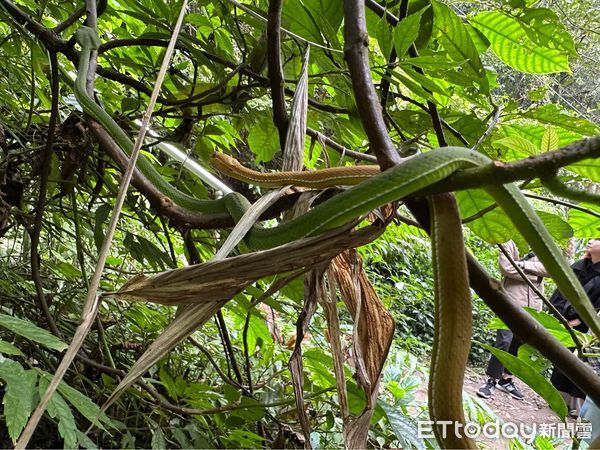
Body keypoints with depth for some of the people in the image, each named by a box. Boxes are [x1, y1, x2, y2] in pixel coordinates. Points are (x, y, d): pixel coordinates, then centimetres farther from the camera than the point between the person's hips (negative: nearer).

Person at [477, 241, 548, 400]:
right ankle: (492, 380, 1)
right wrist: (534, 276, -8)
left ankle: (506, 380, 21)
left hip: (531, 306, 5)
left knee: (519, 345, 9)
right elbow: (506, 268, -14)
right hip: (511, 302, -5)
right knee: (504, 342, -10)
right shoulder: (511, 244, 2)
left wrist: (523, 264, -14)